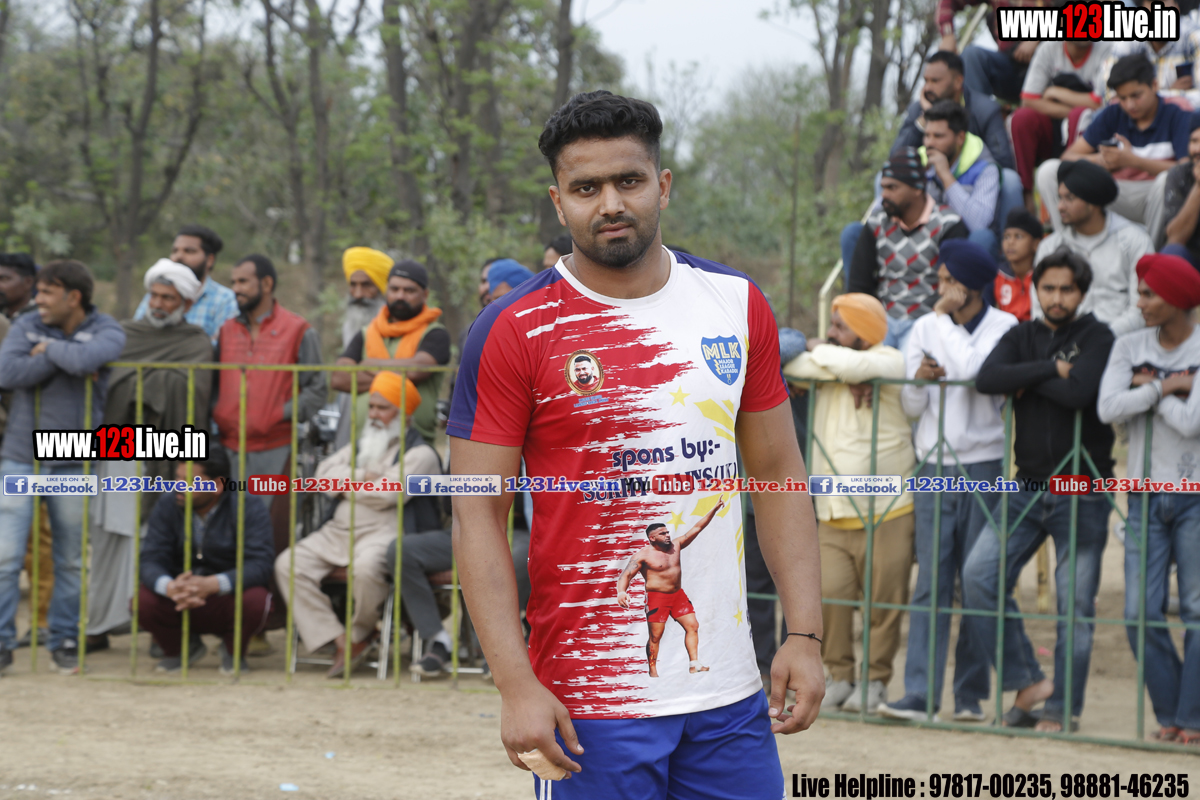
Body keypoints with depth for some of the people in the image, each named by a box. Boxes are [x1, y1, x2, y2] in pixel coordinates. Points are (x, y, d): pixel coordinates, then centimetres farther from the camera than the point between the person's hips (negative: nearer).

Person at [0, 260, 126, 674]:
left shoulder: (106, 332, -3)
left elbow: (86, 360, -26)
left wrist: (49, 349, -9)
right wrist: (62, 358, -13)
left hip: (72, 464, -1)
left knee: (71, 559, 8)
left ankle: (65, 640, 20)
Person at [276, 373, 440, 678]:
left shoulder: (420, 453, 0)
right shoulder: (362, 445, 26)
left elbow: (386, 493, -13)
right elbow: (325, 472, 12)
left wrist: (346, 487, 2)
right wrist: (361, 477, -3)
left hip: (385, 531, -7)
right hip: (339, 529, 7)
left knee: (365, 567, -40)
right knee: (289, 563, -15)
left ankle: (360, 634, -9)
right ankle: (338, 641, -20)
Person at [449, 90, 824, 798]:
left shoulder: (739, 305, 7)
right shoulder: (513, 332, -6)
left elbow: (780, 477, 13)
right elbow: (478, 518, -7)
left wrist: (805, 635, 3)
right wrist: (516, 685, -16)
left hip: (730, 691, 4)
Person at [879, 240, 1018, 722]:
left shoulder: (1003, 328, -2)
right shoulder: (926, 328, 9)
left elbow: (972, 372, -20)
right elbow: (911, 407, 11)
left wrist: (949, 317, -10)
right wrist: (920, 377, -10)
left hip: (984, 470, -3)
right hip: (935, 468, 3)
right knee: (930, 584, -3)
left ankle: (970, 695, 8)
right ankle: (919, 694, -7)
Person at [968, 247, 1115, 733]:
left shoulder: (1096, 338, -3)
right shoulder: (1021, 337, 10)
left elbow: (1079, 392, -22)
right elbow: (986, 379, -10)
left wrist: (1027, 380, -8)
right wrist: (1050, 369, -14)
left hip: (1081, 493, -4)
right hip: (1028, 487, 4)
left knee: (1075, 606, -1)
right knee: (980, 576, -10)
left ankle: (1061, 708, 9)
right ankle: (1027, 681, 0)